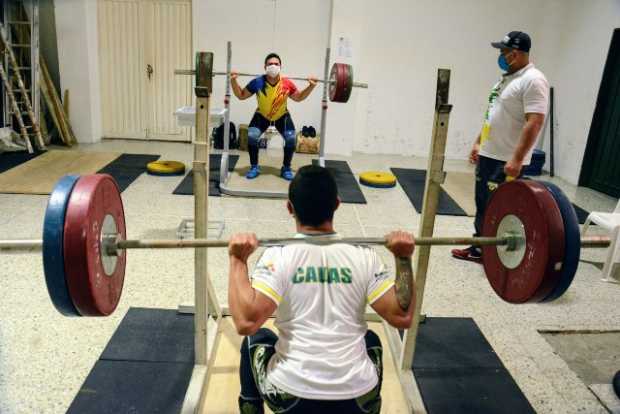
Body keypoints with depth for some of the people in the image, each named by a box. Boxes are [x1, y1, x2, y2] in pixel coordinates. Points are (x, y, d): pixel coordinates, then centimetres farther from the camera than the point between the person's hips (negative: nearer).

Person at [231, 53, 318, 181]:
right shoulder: (257, 82, -26)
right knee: (252, 136, -21)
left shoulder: (287, 84, -25)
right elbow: (241, 95, -11)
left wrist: (311, 86, -16)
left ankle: (286, 168, 3)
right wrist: (233, 81, -24)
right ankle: (254, 167, 0)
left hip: (282, 116, 1)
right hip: (262, 115, 0)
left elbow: (299, 97, -4)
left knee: (291, 138, -18)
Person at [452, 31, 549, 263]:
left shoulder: (532, 80, -16)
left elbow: (535, 122, -24)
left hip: (507, 161, -10)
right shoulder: (507, 78, 14)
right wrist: (478, 142, 19)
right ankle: (479, 248, 28)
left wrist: (517, 159, -28)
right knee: (482, 206, 16)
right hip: (488, 155, 10)